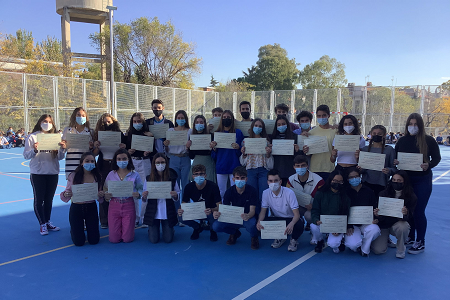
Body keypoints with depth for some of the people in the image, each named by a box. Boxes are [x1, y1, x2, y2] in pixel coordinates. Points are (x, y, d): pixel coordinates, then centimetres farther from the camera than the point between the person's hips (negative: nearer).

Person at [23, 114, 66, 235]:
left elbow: (60, 157, 5)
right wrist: (34, 150, -24)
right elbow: (26, 156, -5)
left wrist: (62, 149, -14)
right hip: (38, 173, -3)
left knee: (49, 199, 12)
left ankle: (48, 222, 23)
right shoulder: (33, 137, 0)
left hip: (53, 172, 3)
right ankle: (42, 224, 12)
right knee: (39, 199, 2)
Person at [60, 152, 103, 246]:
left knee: (94, 241, 3)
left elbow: (99, 199, 4)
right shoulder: (73, 176, -9)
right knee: (79, 242, 1)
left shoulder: (97, 177, -2)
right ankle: (74, 230, 36)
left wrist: (101, 195, -19)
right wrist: (65, 195, -28)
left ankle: (89, 227, 37)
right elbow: (68, 193, -5)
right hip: (76, 208, -2)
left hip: (91, 208, 2)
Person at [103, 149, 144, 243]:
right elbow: (105, 189, 7)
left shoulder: (134, 175, -1)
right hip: (114, 206, 1)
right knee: (114, 239, 4)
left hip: (129, 206, -1)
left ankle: (127, 229, 37)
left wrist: (138, 194, -21)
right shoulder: (111, 174, 3)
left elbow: (141, 189, 1)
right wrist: (106, 195, -16)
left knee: (127, 239, 2)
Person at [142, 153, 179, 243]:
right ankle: (151, 229, 35)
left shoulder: (172, 178, -2)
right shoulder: (149, 179, -2)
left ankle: (170, 229, 34)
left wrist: (175, 195, -20)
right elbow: (144, 199, 2)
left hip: (167, 213, 0)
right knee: (154, 240, 1)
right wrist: (144, 196, -21)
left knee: (168, 239, 0)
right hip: (153, 213, 0)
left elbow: (178, 195, 3)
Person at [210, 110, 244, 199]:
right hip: (221, 166, 2)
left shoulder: (238, 132, 4)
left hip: (234, 166, -2)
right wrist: (213, 148, -9)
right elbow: (214, 156, 11)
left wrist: (238, 148, -17)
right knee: (221, 193, 6)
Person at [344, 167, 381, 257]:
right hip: (351, 224, -2)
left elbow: (374, 208, 7)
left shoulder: (368, 191, 5)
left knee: (375, 230, -34)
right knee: (352, 244, -27)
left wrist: (375, 219, -15)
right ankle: (358, 248, 15)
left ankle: (364, 250, -4)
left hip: (366, 222, 2)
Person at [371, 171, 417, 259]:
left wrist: (406, 213, -39)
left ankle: (401, 249, -7)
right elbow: (379, 213, -6)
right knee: (378, 250, -14)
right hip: (384, 224, 1)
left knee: (403, 226, -39)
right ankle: (386, 238, 25)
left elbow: (411, 216, -15)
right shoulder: (384, 193, -7)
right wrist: (377, 214, -31)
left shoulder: (411, 197, -9)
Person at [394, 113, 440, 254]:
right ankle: (410, 237, 29)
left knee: (418, 211, -2)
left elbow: (436, 158, 0)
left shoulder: (428, 140, -4)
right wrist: (395, 162, -12)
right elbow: (395, 157, 10)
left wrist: (428, 165, -20)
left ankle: (420, 242, 12)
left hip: (423, 180, -3)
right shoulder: (402, 140, 4)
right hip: (405, 178, 3)